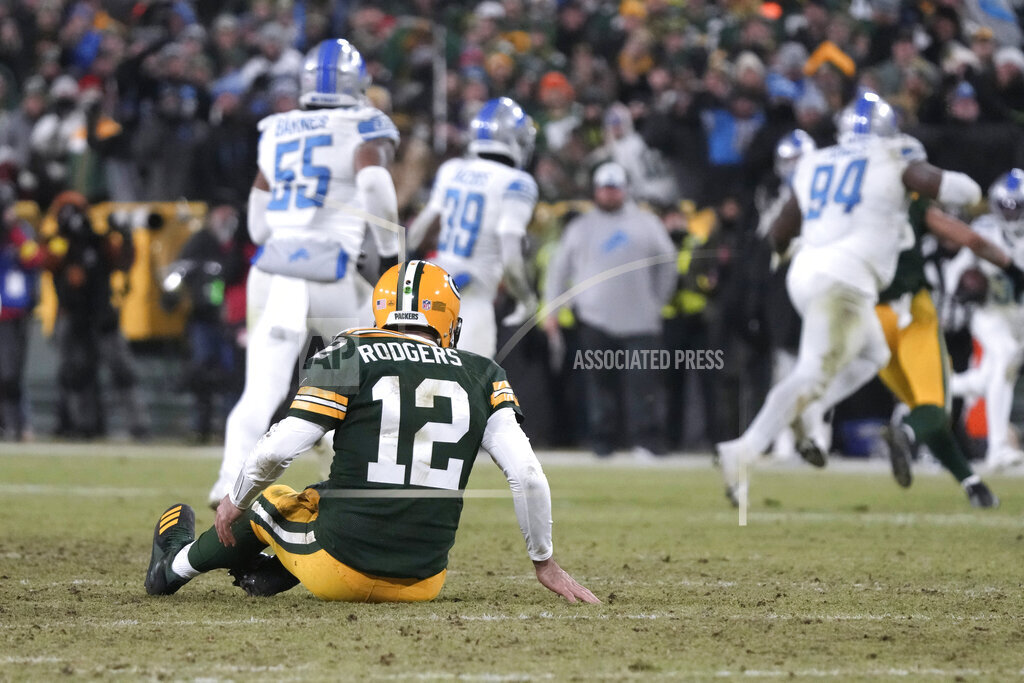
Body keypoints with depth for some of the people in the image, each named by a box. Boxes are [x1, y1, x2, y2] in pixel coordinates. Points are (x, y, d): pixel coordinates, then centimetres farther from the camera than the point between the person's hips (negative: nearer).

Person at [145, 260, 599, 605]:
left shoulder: (350, 359, -4)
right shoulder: (480, 378, 4)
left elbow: (277, 450, -9)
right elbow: (527, 475, -1)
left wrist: (236, 501, 11)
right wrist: (544, 563, 12)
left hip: (340, 572, -2)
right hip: (421, 583, 2)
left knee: (269, 502, 29)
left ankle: (174, 567, 52)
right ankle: (268, 576, 47)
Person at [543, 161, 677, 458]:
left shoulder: (646, 223, 12)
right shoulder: (580, 228, 13)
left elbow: (667, 262, 18)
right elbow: (559, 269, 15)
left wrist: (658, 302, 13)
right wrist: (551, 310, 8)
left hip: (638, 320, -1)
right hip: (595, 320, 1)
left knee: (640, 381, -10)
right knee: (600, 383, 0)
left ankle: (645, 442, -12)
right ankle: (602, 442, 6)